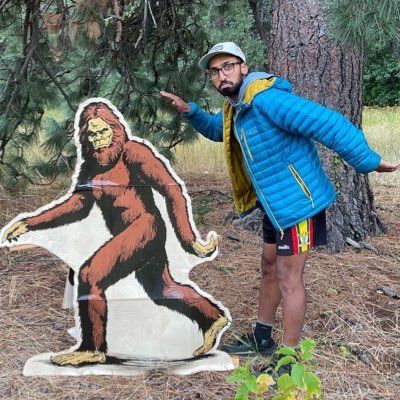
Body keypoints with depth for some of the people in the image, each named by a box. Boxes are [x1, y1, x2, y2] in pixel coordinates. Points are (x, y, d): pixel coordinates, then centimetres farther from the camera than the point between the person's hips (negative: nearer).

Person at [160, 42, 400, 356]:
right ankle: (261, 339, 36)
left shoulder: (266, 98, -25)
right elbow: (216, 129, 29)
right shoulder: (235, 106, 6)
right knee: (270, 269, 20)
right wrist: (189, 111, 10)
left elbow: (328, 123, -28)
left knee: (289, 279, -3)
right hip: (275, 202, 10)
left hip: (299, 200, -10)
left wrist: (369, 162, -25)